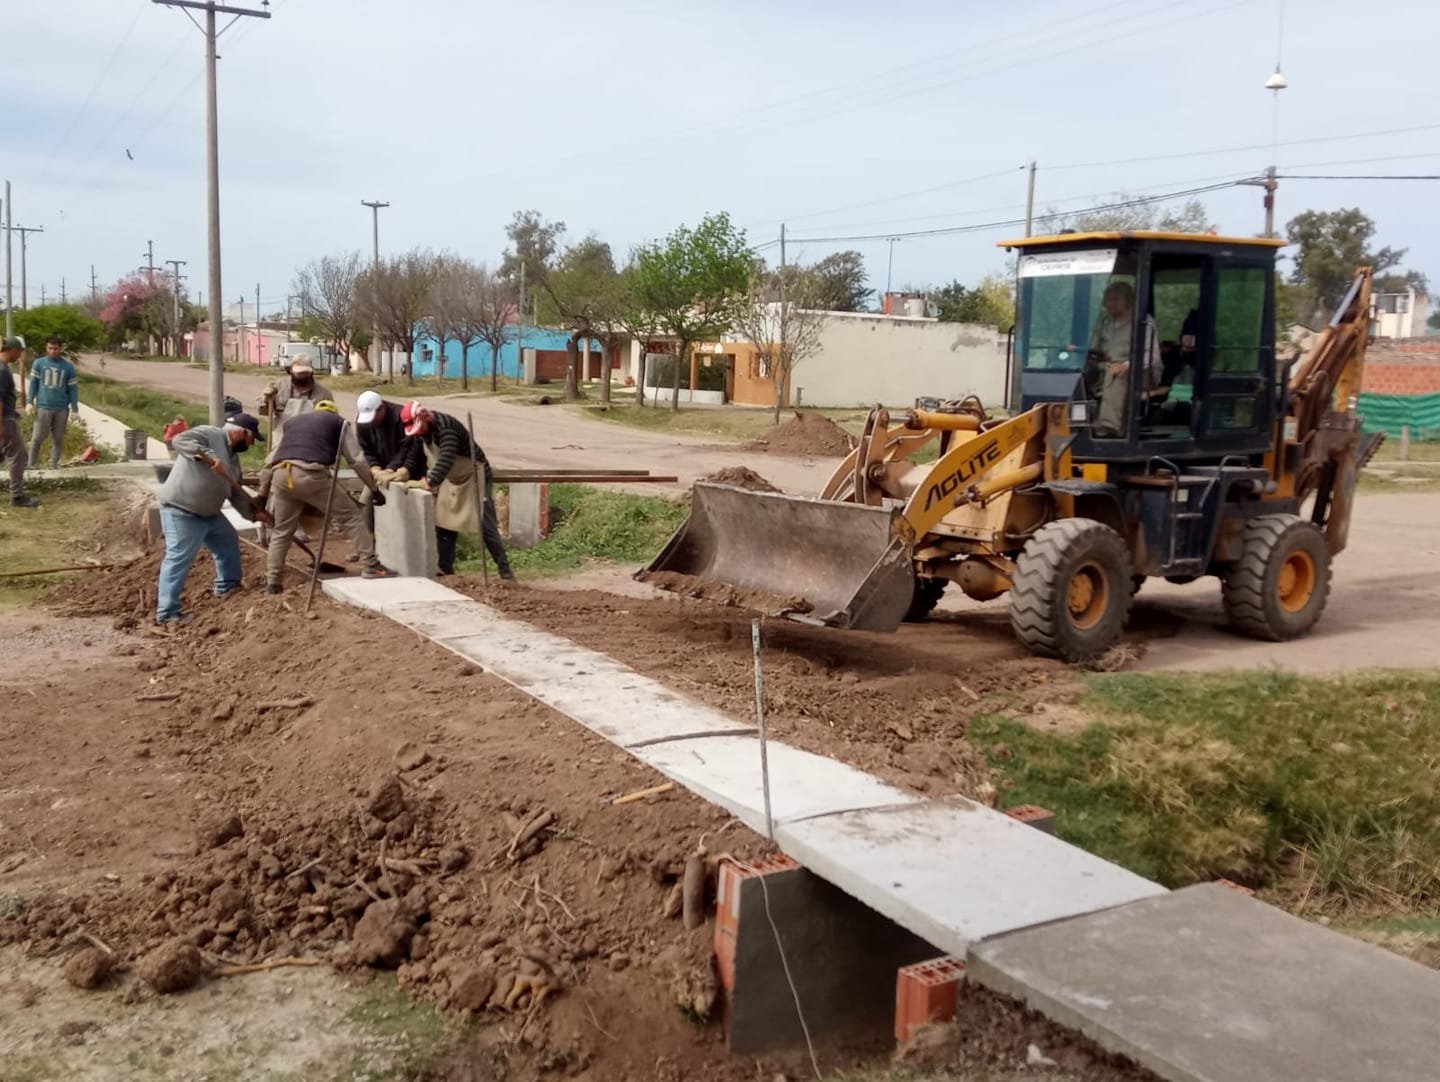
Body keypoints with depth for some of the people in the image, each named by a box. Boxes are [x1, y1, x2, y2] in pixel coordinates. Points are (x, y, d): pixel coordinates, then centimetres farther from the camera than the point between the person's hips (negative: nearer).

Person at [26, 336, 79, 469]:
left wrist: (74, 409, 2)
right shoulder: (39, 363, 3)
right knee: (37, 438, -3)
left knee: (58, 439, 8)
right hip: (43, 407, -1)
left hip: (62, 409, 1)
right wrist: (30, 402, -5)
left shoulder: (68, 367, 4)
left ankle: (53, 467, 16)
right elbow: (33, 383, 3)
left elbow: (73, 388, 6)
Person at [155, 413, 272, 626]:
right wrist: (209, 456, -39)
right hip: (180, 510, -10)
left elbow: (235, 493, 18)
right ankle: (167, 613, -14)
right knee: (179, 558, -14)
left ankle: (227, 586, 39)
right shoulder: (209, 433, -13)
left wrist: (254, 512, 9)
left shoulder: (232, 456, 14)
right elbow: (179, 441, -30)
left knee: (228, 541, 21)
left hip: (208, 512, 10)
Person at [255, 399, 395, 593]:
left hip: (281, 475, 5)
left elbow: (270, 461, 32)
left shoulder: (292, 422, 35)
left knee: (281, 531, 19)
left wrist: (262, 494, 36)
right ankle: (371, 565, 5)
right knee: (350, 516, 8)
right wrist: (374, 488, 23)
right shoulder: (338, 423, 22)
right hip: (310, 476, -4)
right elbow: (357, 460, 16)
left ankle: (272, 582, 19)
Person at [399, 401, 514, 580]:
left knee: (486, 526, -11)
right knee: (443, 525, 5)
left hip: (474, 477, -8)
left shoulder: (445, 426, -32)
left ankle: (505, 570, -6)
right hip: (450, 480, 8)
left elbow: (446, 459, -45)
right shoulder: (421, 428, -4)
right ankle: (446, 570, 12)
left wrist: (428, 482, -56)